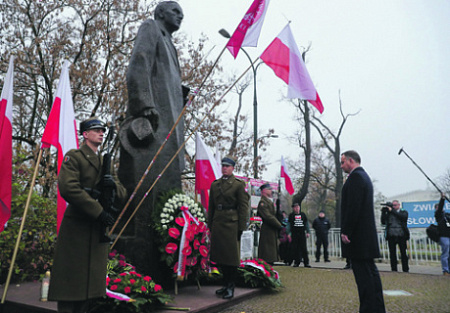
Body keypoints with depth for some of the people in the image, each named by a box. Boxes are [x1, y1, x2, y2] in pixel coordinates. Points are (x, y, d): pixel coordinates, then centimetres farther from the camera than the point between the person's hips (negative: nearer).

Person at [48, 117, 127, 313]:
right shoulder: (74, 157, -2)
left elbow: (123, 196, 17)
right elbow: (68, 188, -18)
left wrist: (114, 185, -8)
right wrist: (99, 212, -19)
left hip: (98, 230, 7)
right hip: (77, 227, -7)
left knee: (92, 282, 10)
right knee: (72, 278, -2)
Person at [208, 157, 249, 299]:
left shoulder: (238, 184, -3)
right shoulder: (215, 184, 12)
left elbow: (243, 207, -6)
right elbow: (211, 206, 15)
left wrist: (241, 227, -9)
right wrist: (210, 224, 11)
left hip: (231, 223, -5)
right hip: (218, 223, 5)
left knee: (231, 256, 1)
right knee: (220, 256, 12)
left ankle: (231, 287, 13)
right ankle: (226, 283, 27)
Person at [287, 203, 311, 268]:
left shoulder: (303, 214, 10)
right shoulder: (291, 215, 5)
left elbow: (306, 223, 13)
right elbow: (289, 225, 4)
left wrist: (308, 232, 6)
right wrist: (288, 233, -2)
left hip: (302, 234, 1)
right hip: (294, 234, -1)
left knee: (304, 249, -1)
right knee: (295, 249, 0)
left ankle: (306, 263, 3)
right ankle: (296, 262, 9)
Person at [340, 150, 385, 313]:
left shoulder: (356, 176, -13)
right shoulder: (364, 176, 19)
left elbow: (353, 206, -21)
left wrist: (345, 231, -18)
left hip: (357, 235, -10)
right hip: (367, 234, 10)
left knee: (363, 273, -6)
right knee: (370, 271, 15)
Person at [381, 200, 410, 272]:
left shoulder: (404, 212, 10)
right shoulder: (388, 213, 13)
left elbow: (403, 217, -12)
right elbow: (383, 222, 8)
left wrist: (392, 210, -11)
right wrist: (383, 212, 0)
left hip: (401, 235, -1)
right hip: (391, 236, 1)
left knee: (403, 253, 2)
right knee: (392, 253, 1)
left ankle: (405, 270, 10)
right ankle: (394, 270, 7)